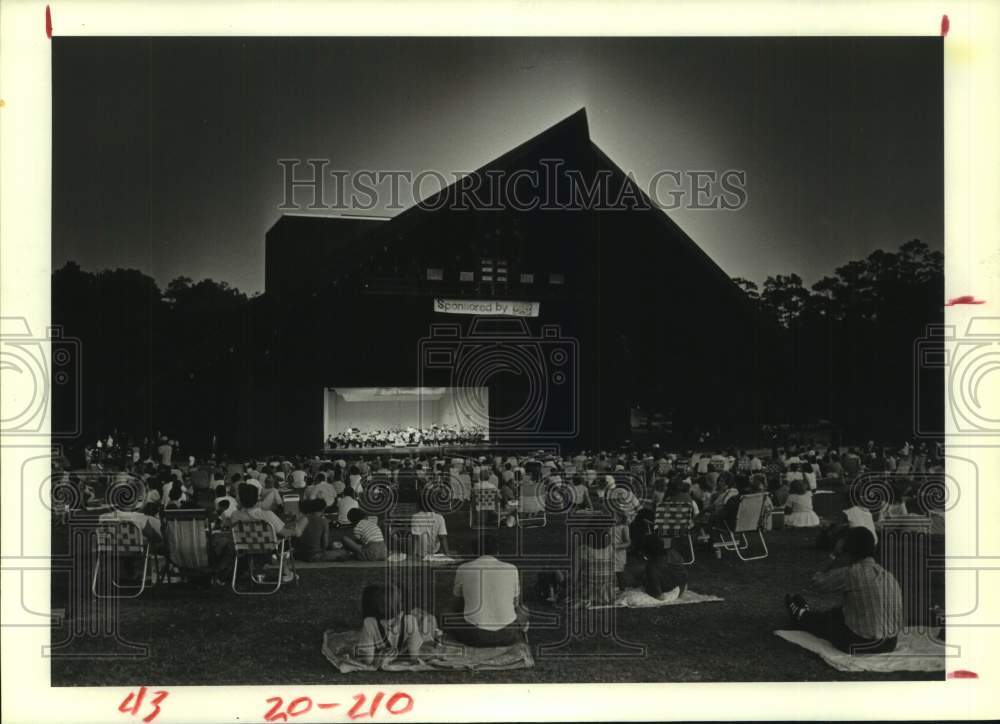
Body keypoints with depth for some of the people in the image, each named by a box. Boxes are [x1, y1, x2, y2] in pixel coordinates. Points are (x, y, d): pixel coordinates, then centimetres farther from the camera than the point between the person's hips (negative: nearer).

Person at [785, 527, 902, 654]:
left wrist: (836, 563, 3)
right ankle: (805, 613, 57)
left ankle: (800, 616, 56)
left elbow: (815, 584, -10)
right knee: (837, 612, 29)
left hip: (859, 645, -6)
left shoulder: (851, 574, -19)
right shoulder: (890, 578, 3)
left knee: (823, 621, 23)